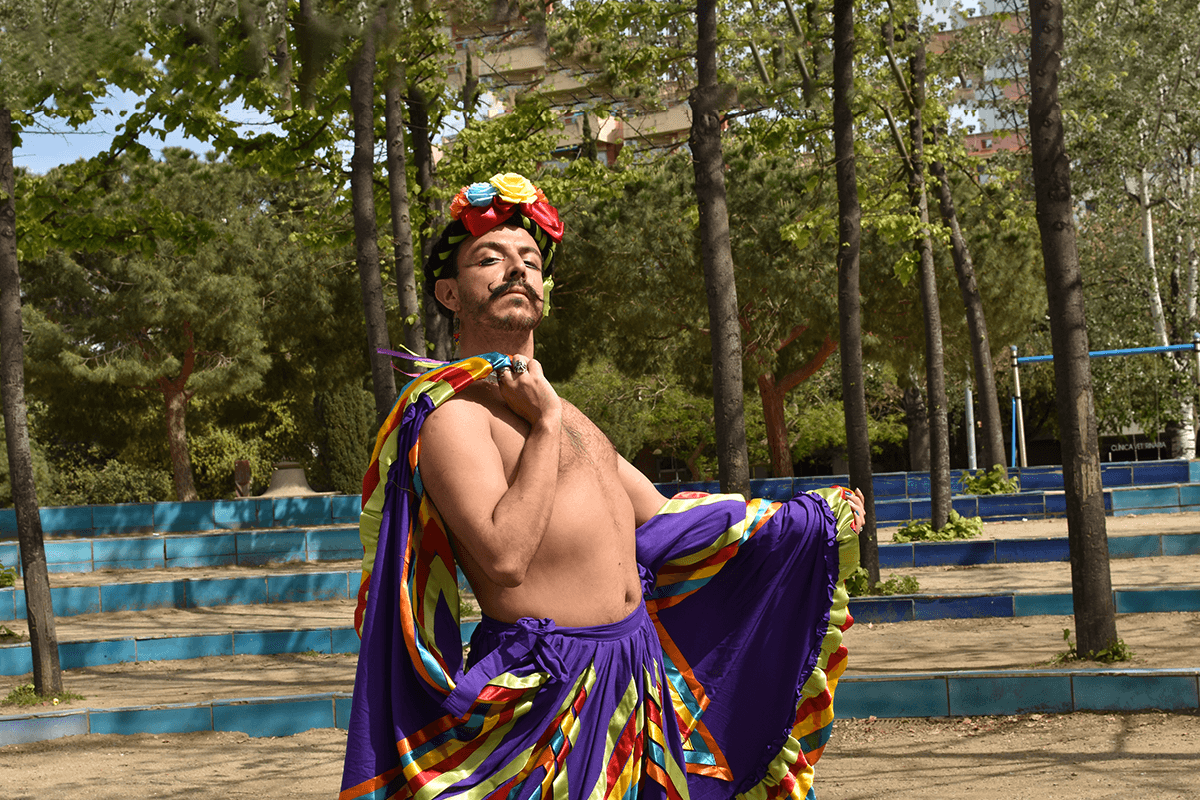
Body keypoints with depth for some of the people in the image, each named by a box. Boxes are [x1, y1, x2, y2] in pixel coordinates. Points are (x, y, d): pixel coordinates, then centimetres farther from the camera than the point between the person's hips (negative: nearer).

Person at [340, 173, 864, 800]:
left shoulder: (562, 411, 17)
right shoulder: (451, 412, -13)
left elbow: (659, 514, 23)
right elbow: (505, 557, -25)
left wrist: (811, 517, 23)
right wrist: (545, 424, -17)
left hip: (631, 670, 8)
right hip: (546, 686, -8)